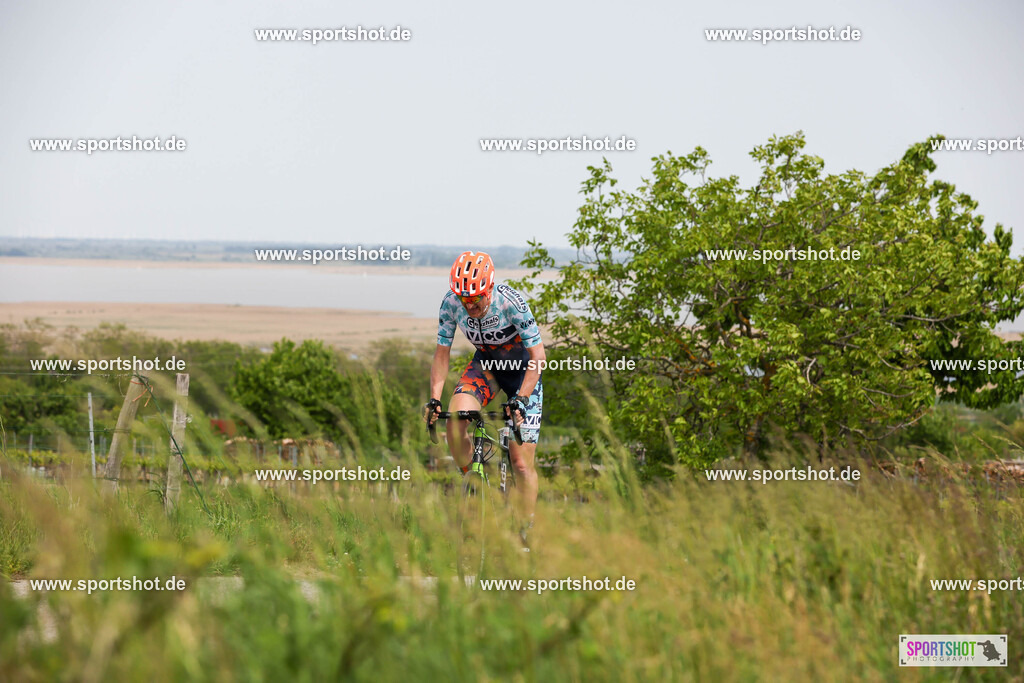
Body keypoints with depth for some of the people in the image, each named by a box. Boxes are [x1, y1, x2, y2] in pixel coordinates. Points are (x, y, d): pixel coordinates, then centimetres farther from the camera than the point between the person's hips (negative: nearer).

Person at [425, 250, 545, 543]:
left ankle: (526, 534, 8)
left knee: (522, 464, -7)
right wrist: (434, 398, -20)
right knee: (455, 418, -29)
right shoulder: (451, 302, -20)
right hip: (485, 365, 3)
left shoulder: (511, 302, -30)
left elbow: (538, 356, -25)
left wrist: (520, 399, -35)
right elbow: (442, 354, -8)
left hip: (522, 368, -3)